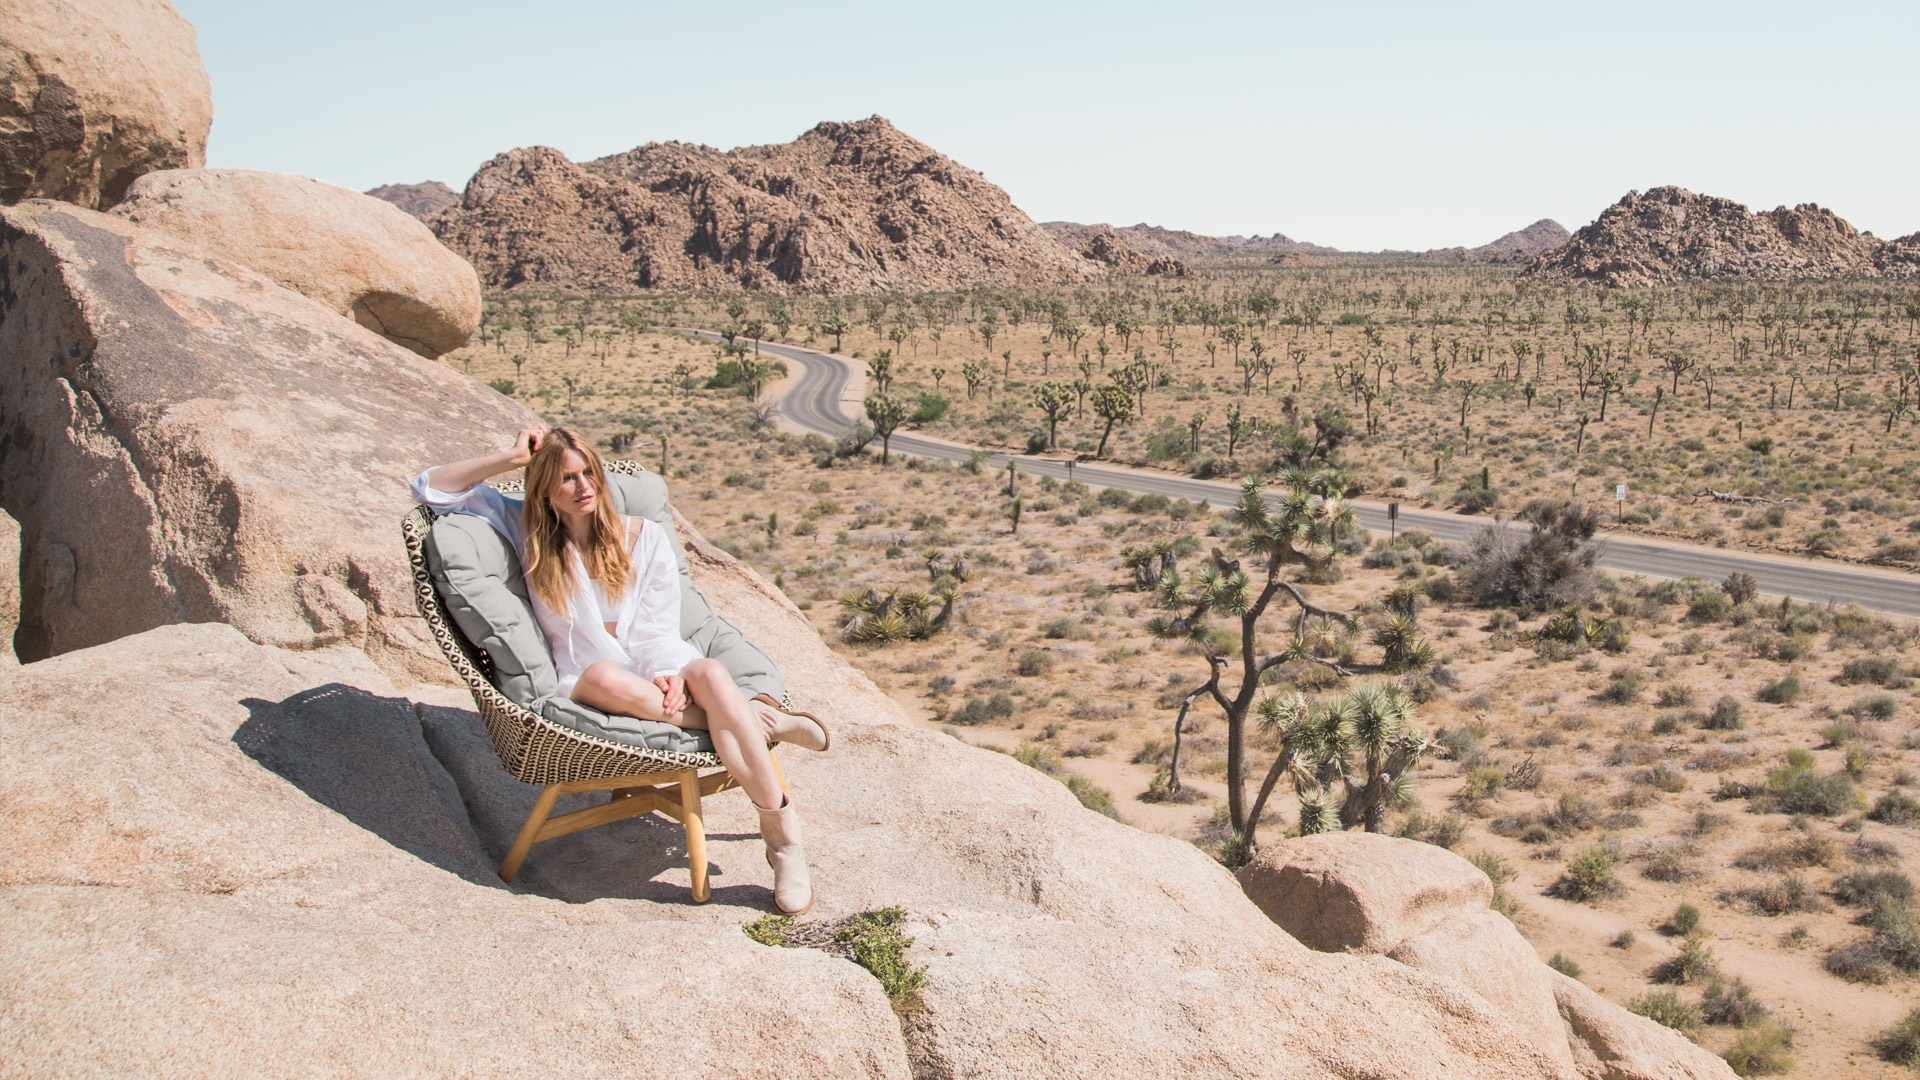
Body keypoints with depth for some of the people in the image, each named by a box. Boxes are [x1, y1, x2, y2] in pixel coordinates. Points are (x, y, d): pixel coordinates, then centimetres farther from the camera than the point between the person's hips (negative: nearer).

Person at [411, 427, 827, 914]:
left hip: (659, 668, 1)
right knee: (602, 677, -39)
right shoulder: (525, 528, 11)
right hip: (587, 685, -1)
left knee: (711, 675, -35)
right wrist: (509, 458, 1)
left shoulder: (642, 535, 10)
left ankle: (782, 833, -34)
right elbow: (430, 490, 11)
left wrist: (669, 675, -18)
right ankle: (756, 719, -28)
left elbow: (659, 626, 3)